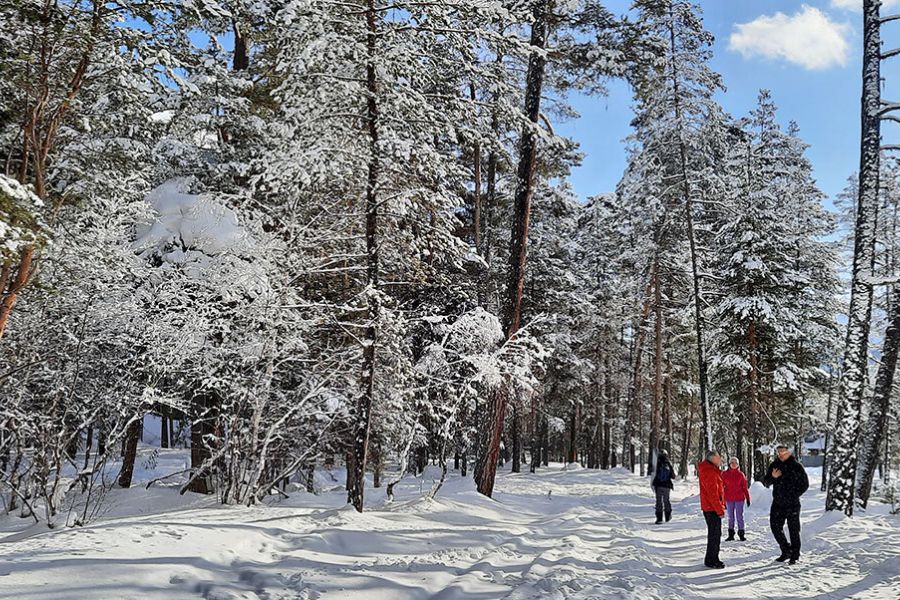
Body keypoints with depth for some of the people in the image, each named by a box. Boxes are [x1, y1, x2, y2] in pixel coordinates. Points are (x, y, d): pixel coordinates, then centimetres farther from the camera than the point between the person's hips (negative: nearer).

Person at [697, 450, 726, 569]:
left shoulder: (712, 470, 16)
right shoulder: (709, 472, -19)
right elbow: (712, 493, -22)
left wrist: (721, 506, 21)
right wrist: (720, 510, -19)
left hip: (711, 508, 11)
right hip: (712, 509, -11)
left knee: (714, 534, 16)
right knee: (715, 534, -5)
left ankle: (713, 559, 24)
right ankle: (711, 560, 1)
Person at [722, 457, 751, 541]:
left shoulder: (741, 474, 1)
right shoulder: (725, 474, 1)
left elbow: (745, 487, 6)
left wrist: (748, 498, 2)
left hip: (739, 499, -1)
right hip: (729, 499, 1)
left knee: (740, 516, 0)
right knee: (731, 517, 8)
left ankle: (741, 534, 9)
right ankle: (731, 534, 14)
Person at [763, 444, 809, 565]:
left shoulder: (796, 466, -5)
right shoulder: (774, 465, 7)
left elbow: (805, 484, -2)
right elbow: (766, 483, 7)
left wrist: (794, 495, -11)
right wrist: (772, 477, -14)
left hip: (792, 504, -4)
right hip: (777, 503, 4)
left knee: (794, 530, 1)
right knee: (775, 526, 4)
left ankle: (795, 556, 11)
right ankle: (786, 551, 20)